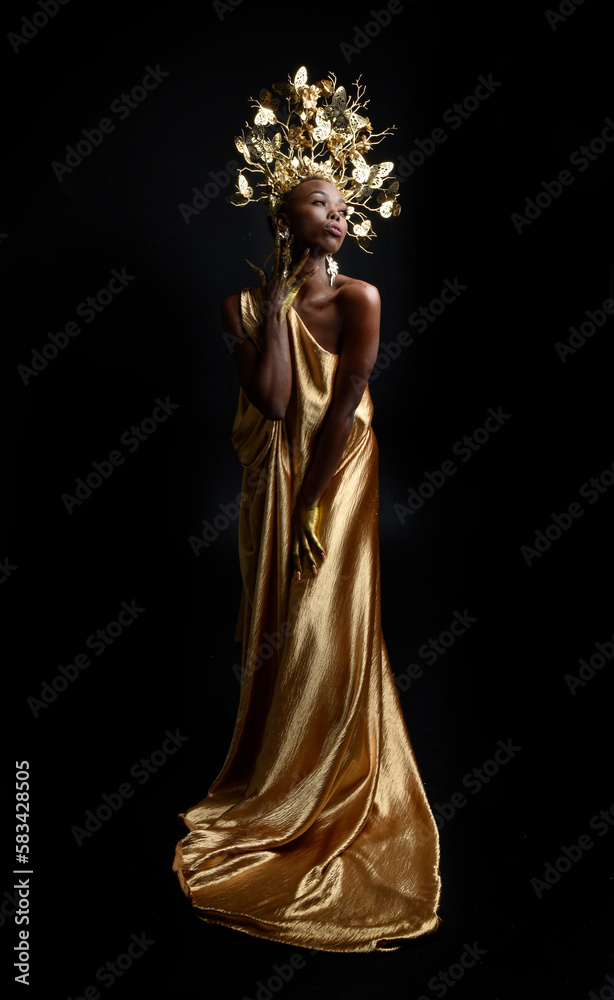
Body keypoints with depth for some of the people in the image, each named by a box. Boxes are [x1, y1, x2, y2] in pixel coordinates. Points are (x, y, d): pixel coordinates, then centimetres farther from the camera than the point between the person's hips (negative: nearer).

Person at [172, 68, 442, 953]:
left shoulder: (359, 299, -5)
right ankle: (273, 799, 30)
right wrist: (274, 303, -11)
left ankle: (334, 808, 21)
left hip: (340, 486, -2)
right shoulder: (245, 302, 1)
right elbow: (272, 402, -13)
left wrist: (311, 509, -15)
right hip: (272, 490, 3)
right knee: (275, 642, 10)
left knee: (328, 643, 0)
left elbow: (344, 410, -12)